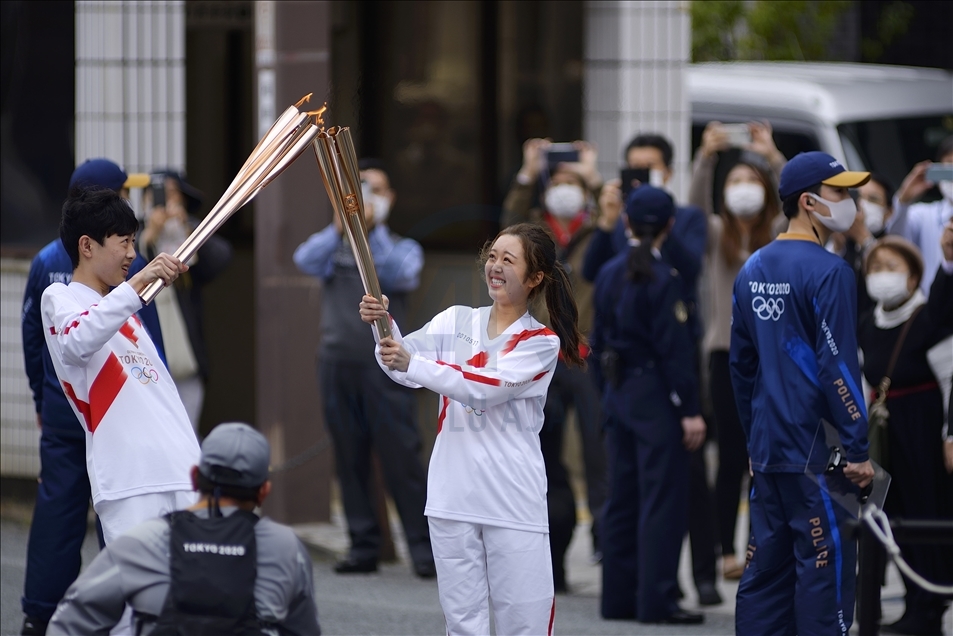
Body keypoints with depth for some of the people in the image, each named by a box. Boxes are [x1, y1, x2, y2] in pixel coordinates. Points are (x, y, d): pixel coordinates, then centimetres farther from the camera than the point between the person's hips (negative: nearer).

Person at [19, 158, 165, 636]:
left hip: (61, 412, 5)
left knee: (56, 508, 8)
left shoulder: (46, 262, 2)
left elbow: (31, 338, 10)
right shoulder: (127, 265, -13)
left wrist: (42, 400, 21)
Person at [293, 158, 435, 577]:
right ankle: (363, 545, 8)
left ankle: (423, 546, -8)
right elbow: (305, 261, -5)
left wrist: (373, 229, -15)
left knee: (401, 455, -9)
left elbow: (400, 277, -9)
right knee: (349, 459, 3)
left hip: (383, 363, -3)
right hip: (337, 361, 3)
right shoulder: (335, 247, 16)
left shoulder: (402, 248, 12)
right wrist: (340, 227, -19)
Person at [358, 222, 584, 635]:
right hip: (453, 497, 4)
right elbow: (405, 366, -8)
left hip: (514, 503, -4)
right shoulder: (455, 322, 9)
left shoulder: (542, 342, -3)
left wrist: (412, 363, -29)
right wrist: (383, 325, -28)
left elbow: (486, 388, -19)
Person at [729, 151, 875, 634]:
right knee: (824, 567, -4)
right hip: (817, 450, -8)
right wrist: (858, 450, -13)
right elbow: (838, 366, -16)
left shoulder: (752, 270, 11)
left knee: (766, 565, 10)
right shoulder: (827, 272, -13)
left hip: (765, 448, 8)